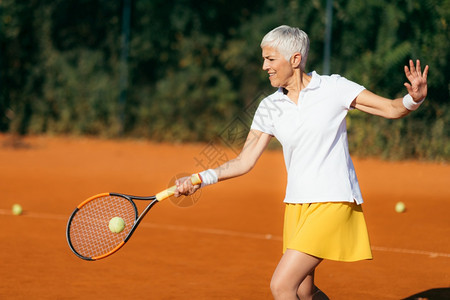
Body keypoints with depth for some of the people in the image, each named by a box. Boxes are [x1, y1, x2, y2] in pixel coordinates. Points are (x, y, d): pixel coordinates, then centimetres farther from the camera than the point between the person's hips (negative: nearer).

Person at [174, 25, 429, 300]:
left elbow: (392, 109, -5)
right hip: (296, 204, 6)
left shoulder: (334, 88, -6)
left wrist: (414, 98, -27)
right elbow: (245, 162, 6)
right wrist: (200, 179, -6)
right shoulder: (270, 108, 6)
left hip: (333, 202, -6)